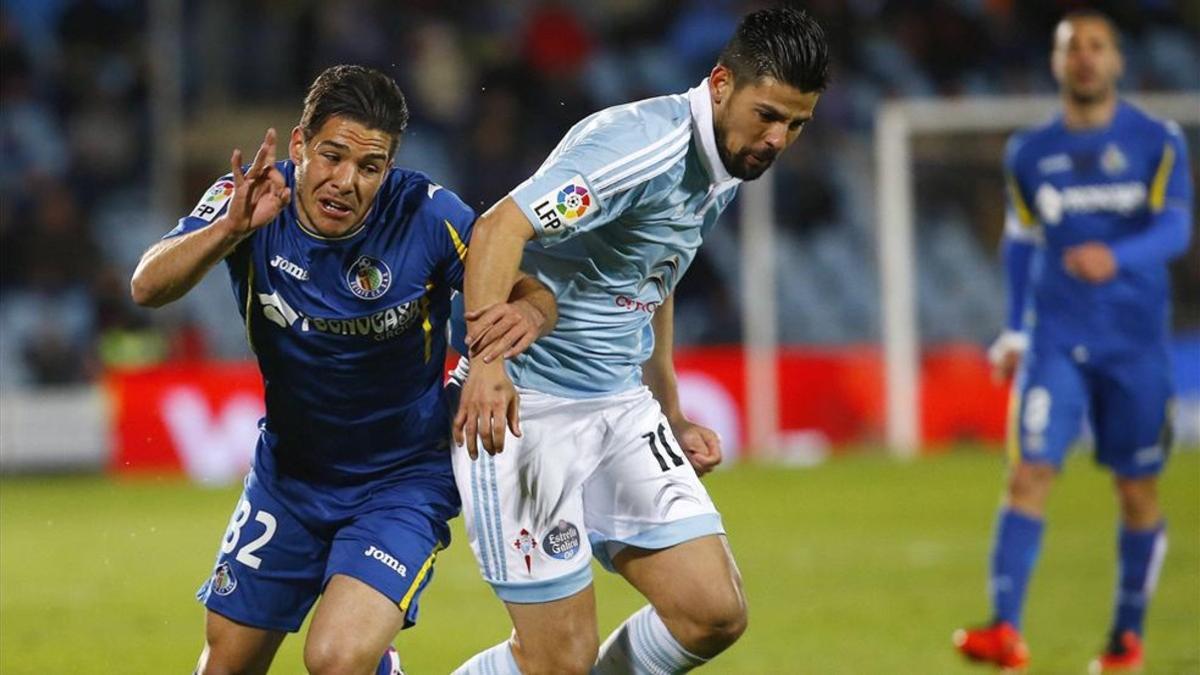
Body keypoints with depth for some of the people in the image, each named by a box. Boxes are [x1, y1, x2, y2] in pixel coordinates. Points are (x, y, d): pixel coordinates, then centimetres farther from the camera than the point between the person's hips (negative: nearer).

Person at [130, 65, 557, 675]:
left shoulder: (427, 216, -22)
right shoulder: (250, 201, -17)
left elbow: (530, 292, -17)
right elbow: (148, 288, -29)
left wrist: (526, 314, -42)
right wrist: (232, 227, -47)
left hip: (403, 479, -3)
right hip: (289, 469, 3)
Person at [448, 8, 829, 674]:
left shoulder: (724, 172, 9)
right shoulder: (647, 145, -20)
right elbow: (501, 227, -31)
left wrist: (670, 414, 26)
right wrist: (487, 360, -42)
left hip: (622, 405, 9)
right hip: (527, 408, -9)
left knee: (714, 615, -3)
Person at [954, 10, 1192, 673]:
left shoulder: (1157, 142, 0)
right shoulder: (1029, 153, 7)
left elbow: (1174, 228, -12)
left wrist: (1117, 258, -31)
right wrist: (1014, 330, 14)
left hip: (1136, 343, -1)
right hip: (1054, 340, 1)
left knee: (1137, 492, 6)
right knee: (1028, 474, -15)